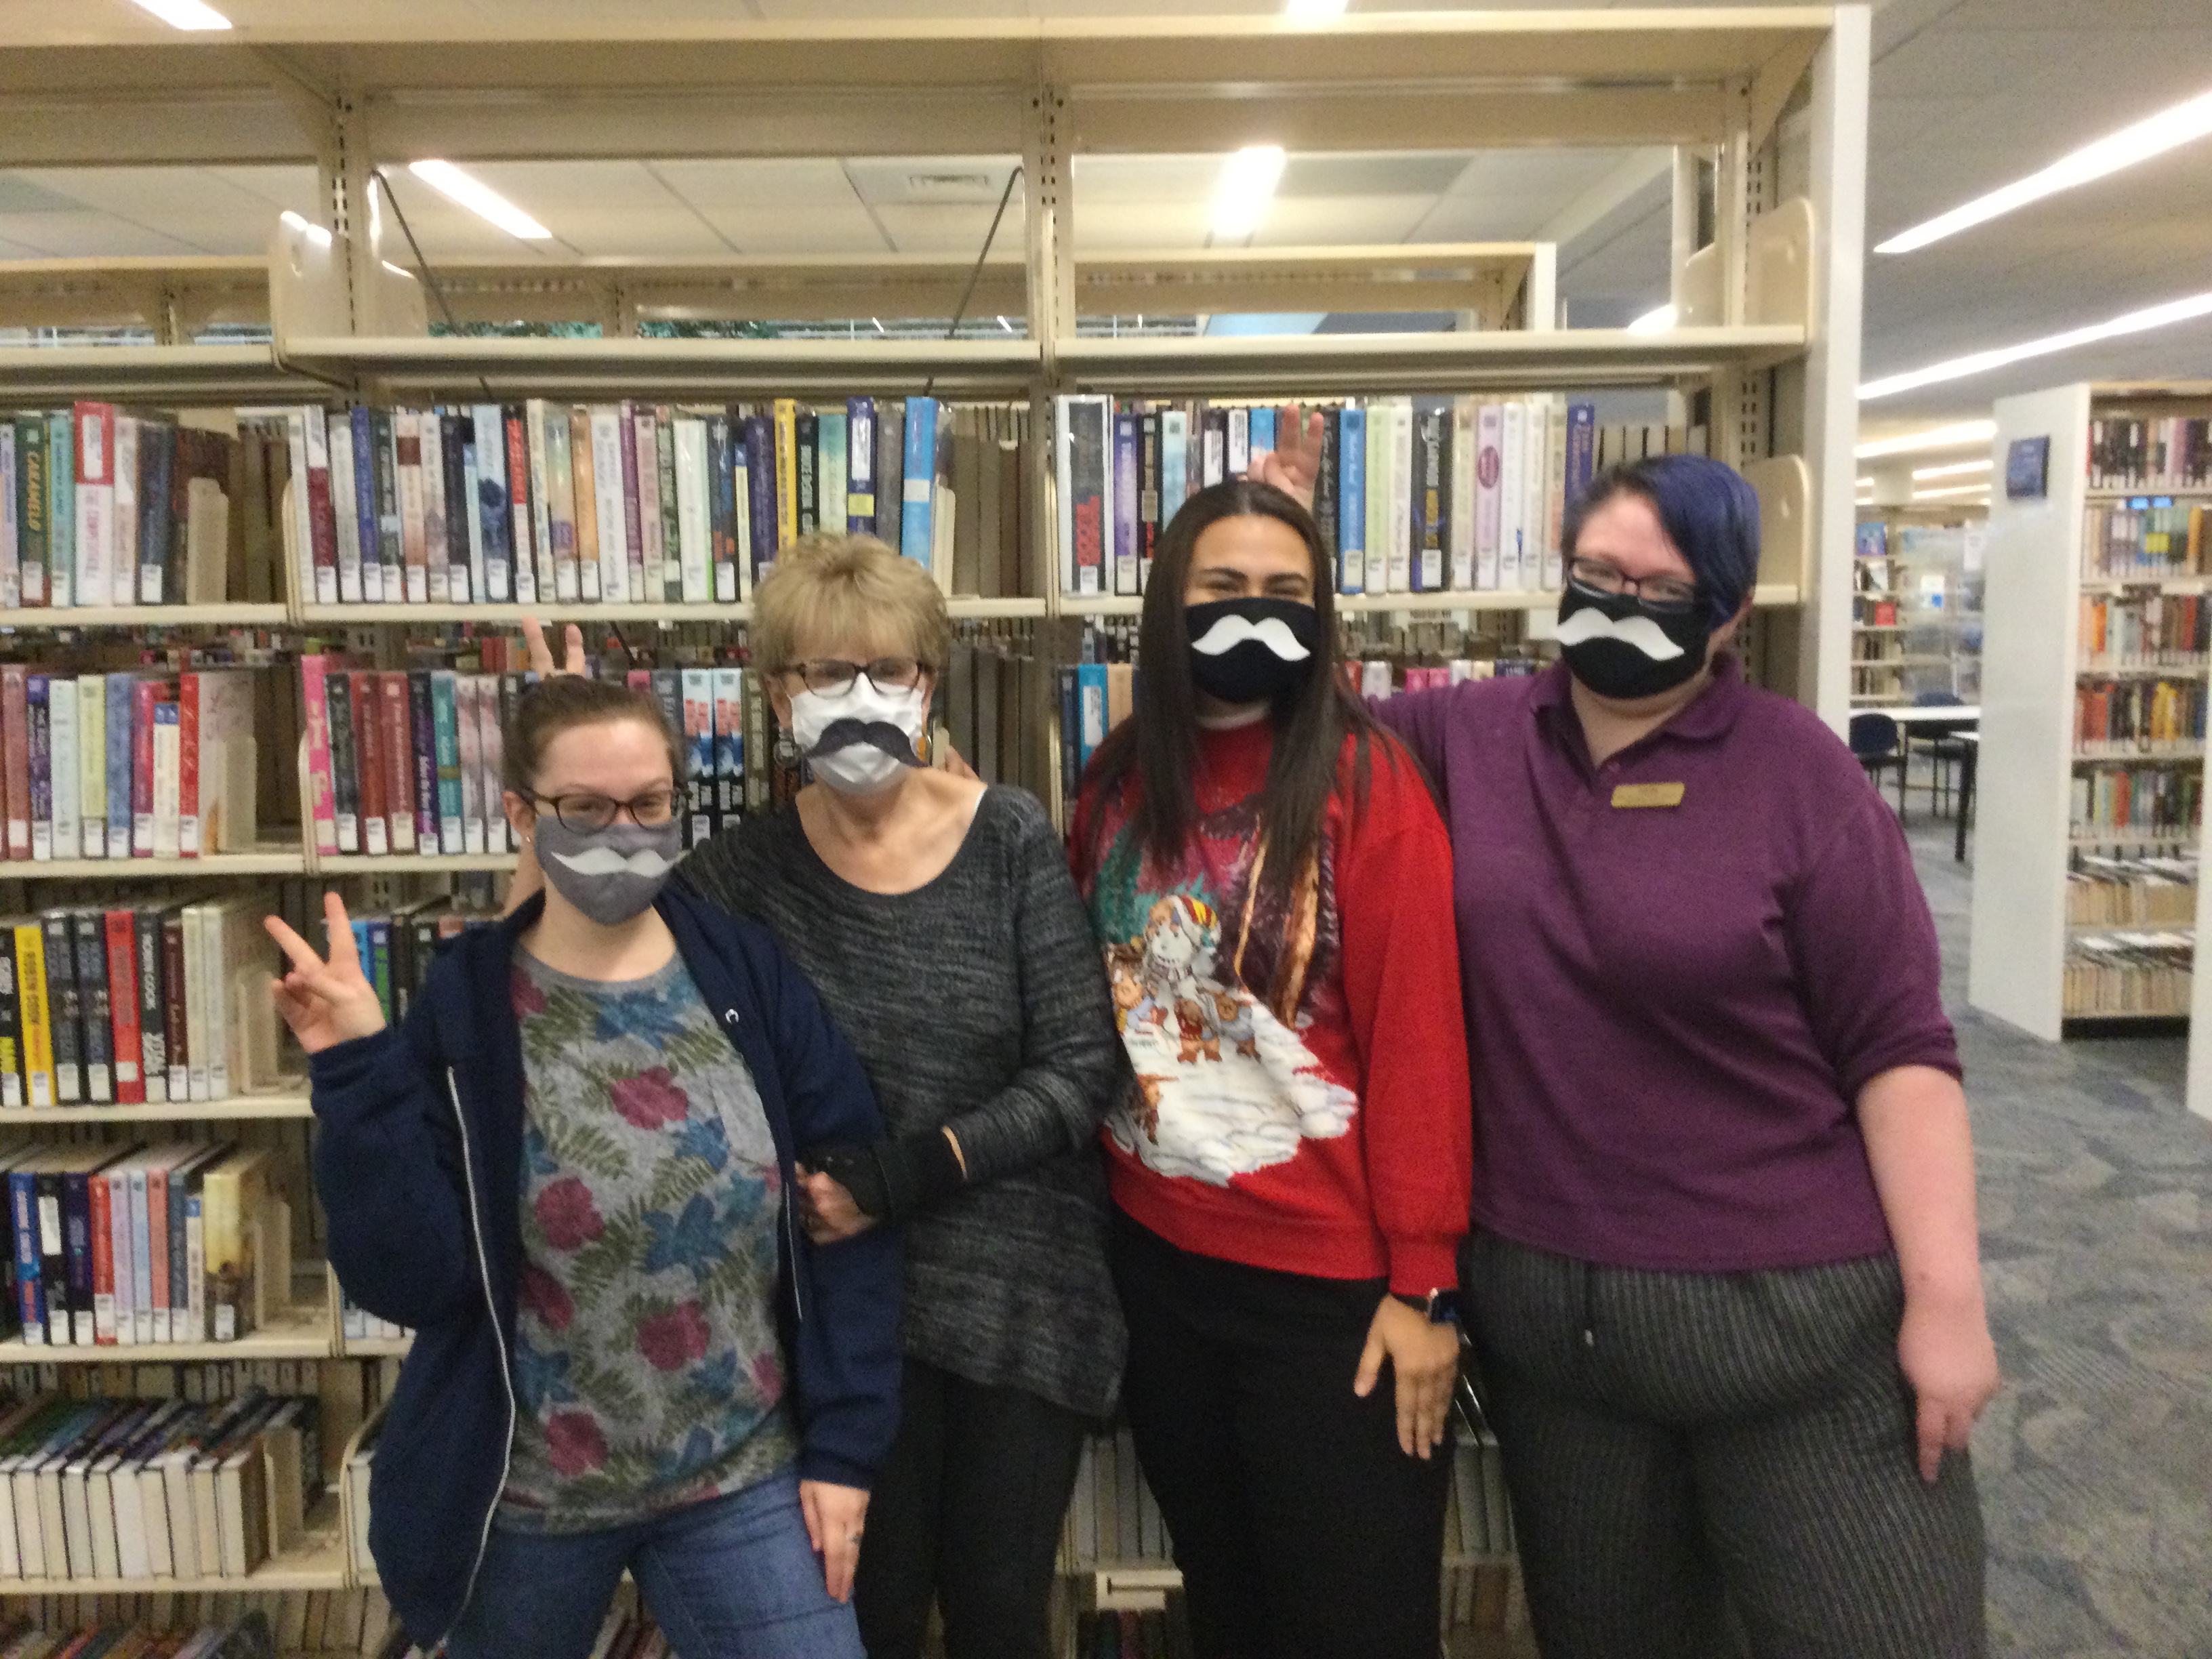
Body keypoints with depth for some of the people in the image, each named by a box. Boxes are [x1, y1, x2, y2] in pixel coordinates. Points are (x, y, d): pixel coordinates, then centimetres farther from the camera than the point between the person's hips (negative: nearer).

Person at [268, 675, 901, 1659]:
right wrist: (358, 1076, -22)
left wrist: (843, 1444, -4)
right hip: (525, 1499, 0)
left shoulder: (750, 976, -7)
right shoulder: (464, 1011, -10)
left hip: (748, 1480, 0)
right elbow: (409, 1280, -13)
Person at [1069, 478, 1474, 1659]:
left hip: (1331, 1278, -4)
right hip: (1156, 1259, 5)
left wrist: (1423, 1281, -14)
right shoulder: (1119, 783, 3)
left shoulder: (1365, 777, -12)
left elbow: (1418, 1036, -14)